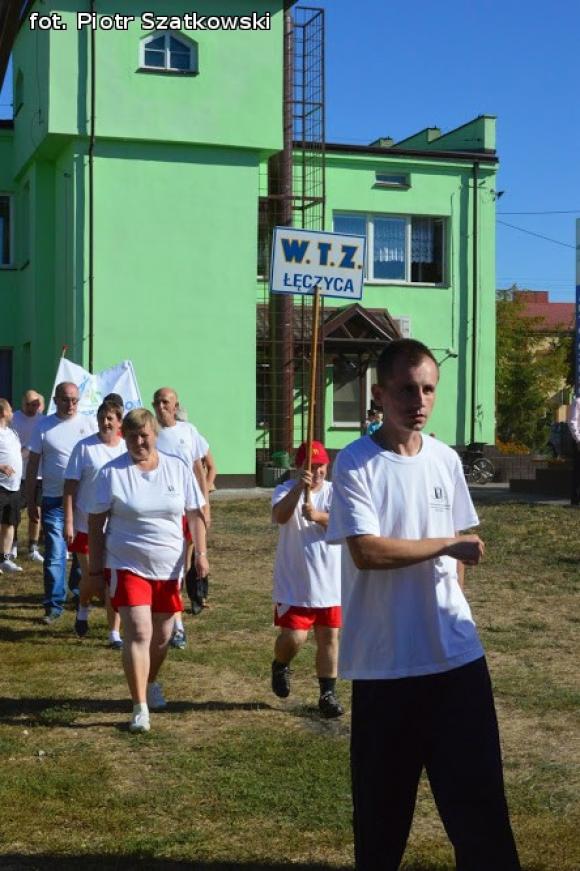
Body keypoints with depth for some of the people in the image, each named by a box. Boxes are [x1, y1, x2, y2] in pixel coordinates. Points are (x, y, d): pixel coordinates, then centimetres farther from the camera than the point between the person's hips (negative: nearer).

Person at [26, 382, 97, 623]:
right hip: (54, 500, -1)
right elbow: (33, 465, 5)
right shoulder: (43, 426, 2)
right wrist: (30, 502, 3)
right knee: (54, 554, -3)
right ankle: (53, 605, 4)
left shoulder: (89, 424, 4)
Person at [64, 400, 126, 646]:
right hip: (87, 525, -2)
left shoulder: (127, 449, 4)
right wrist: (68, 521, -10)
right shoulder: (84, 447, -5)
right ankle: (83, 609, 36)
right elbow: (70, 486, -5)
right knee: (90, 578, 2)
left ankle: (114, 633, 13)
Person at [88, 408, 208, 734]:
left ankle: (151, 683, 42)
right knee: (139, 633, -15)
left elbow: (196, 513, 7)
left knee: (162, 636, 14)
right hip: (127, 567, -3)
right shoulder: (112, 472, -6)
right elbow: (96, 522, -2)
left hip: (169, 567, 3)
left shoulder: (177, 468, 1)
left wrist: (201, 552, -2)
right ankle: (141, 709, -10)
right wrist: (95, 569, -3)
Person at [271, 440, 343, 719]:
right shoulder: (286, 490, -5)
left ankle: (328, 694, 19)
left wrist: (318, 516, -32)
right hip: (294, 583, -3)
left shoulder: (336, 492, 1)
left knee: (329, 637, 7)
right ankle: (280, 666, 29)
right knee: (294, 636, -6)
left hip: (330, 583, 3)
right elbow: (280, 516, -27)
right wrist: (298, 487, -41)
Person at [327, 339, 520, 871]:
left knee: (478, 792, 7)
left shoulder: (446, 460, 6)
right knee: (382, 796, 11)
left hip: (457, 653, 4)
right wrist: (449, 543, -11)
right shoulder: (355, 464, -10)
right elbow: (367, 551, -20)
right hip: (385, 661, -4)